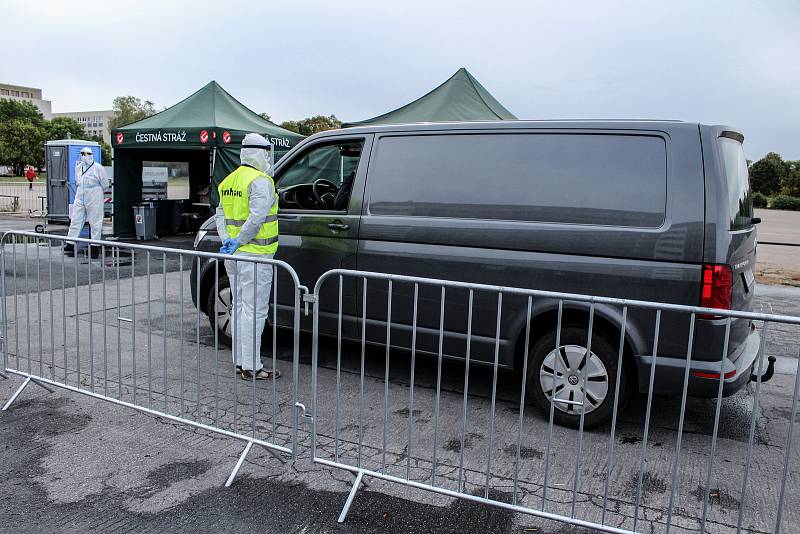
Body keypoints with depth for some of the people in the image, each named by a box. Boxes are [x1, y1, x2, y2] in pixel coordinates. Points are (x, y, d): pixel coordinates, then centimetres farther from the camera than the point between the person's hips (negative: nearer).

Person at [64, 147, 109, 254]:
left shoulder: (98, 168, -6)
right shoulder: (78, 167, 11)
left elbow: (105, 185, -2)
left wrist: (95, 191, 5)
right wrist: (80, 191, 14)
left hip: (94, 199, -5)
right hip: (80, 198, 5)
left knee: (95, 222, 1)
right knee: (75, 220, 4)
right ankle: (71, 243, 8)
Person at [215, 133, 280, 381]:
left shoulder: (228, 181, 15)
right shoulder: (260, 181, -13)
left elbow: (221, 215, 16)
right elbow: (257, 217, -23)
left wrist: (227, 241, 5)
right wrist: (239, 241, -15)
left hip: (233, 256, 9)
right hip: (254, 257, -9)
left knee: (240, 307, 16)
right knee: (254, 310, -4)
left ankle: (240, 360, 24)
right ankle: (251, 367, 1)